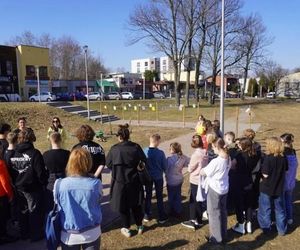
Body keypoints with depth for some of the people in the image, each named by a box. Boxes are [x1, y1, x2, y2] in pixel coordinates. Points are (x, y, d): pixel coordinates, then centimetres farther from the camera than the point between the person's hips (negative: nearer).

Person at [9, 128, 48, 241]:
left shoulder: (13, 153, -3)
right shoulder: (34, 153, -20)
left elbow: (10, 171, 4)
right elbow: (41, 172, -19)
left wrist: (15, 183, 15)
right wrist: (44, 183, -4)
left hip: (19, 187, 5)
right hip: (33, 188, -5)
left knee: (23, 211, 20)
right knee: (35, 211, 10)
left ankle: (24, 233, 34)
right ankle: (36, 235, 21)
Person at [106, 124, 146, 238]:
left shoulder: (114, 149, -15)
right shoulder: (136, 147, -11)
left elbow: (108, 164, -5)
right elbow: (144, 160, -2)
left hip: (120, 182, -2)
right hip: (134, 181, 2)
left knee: (123, 206, 14)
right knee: (136, 204, 20)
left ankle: (126, 229, 26)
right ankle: (139, 226, 33)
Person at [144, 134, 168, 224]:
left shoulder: (144, 151, -14)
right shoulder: (160, 153, -20)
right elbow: (164, 166, -10)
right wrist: (163, 171, 13)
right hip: (158, 177, -2)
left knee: (148, 196, 17)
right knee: (159, 197, 12)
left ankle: (147, 216, 26)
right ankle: (161, 217, 21)